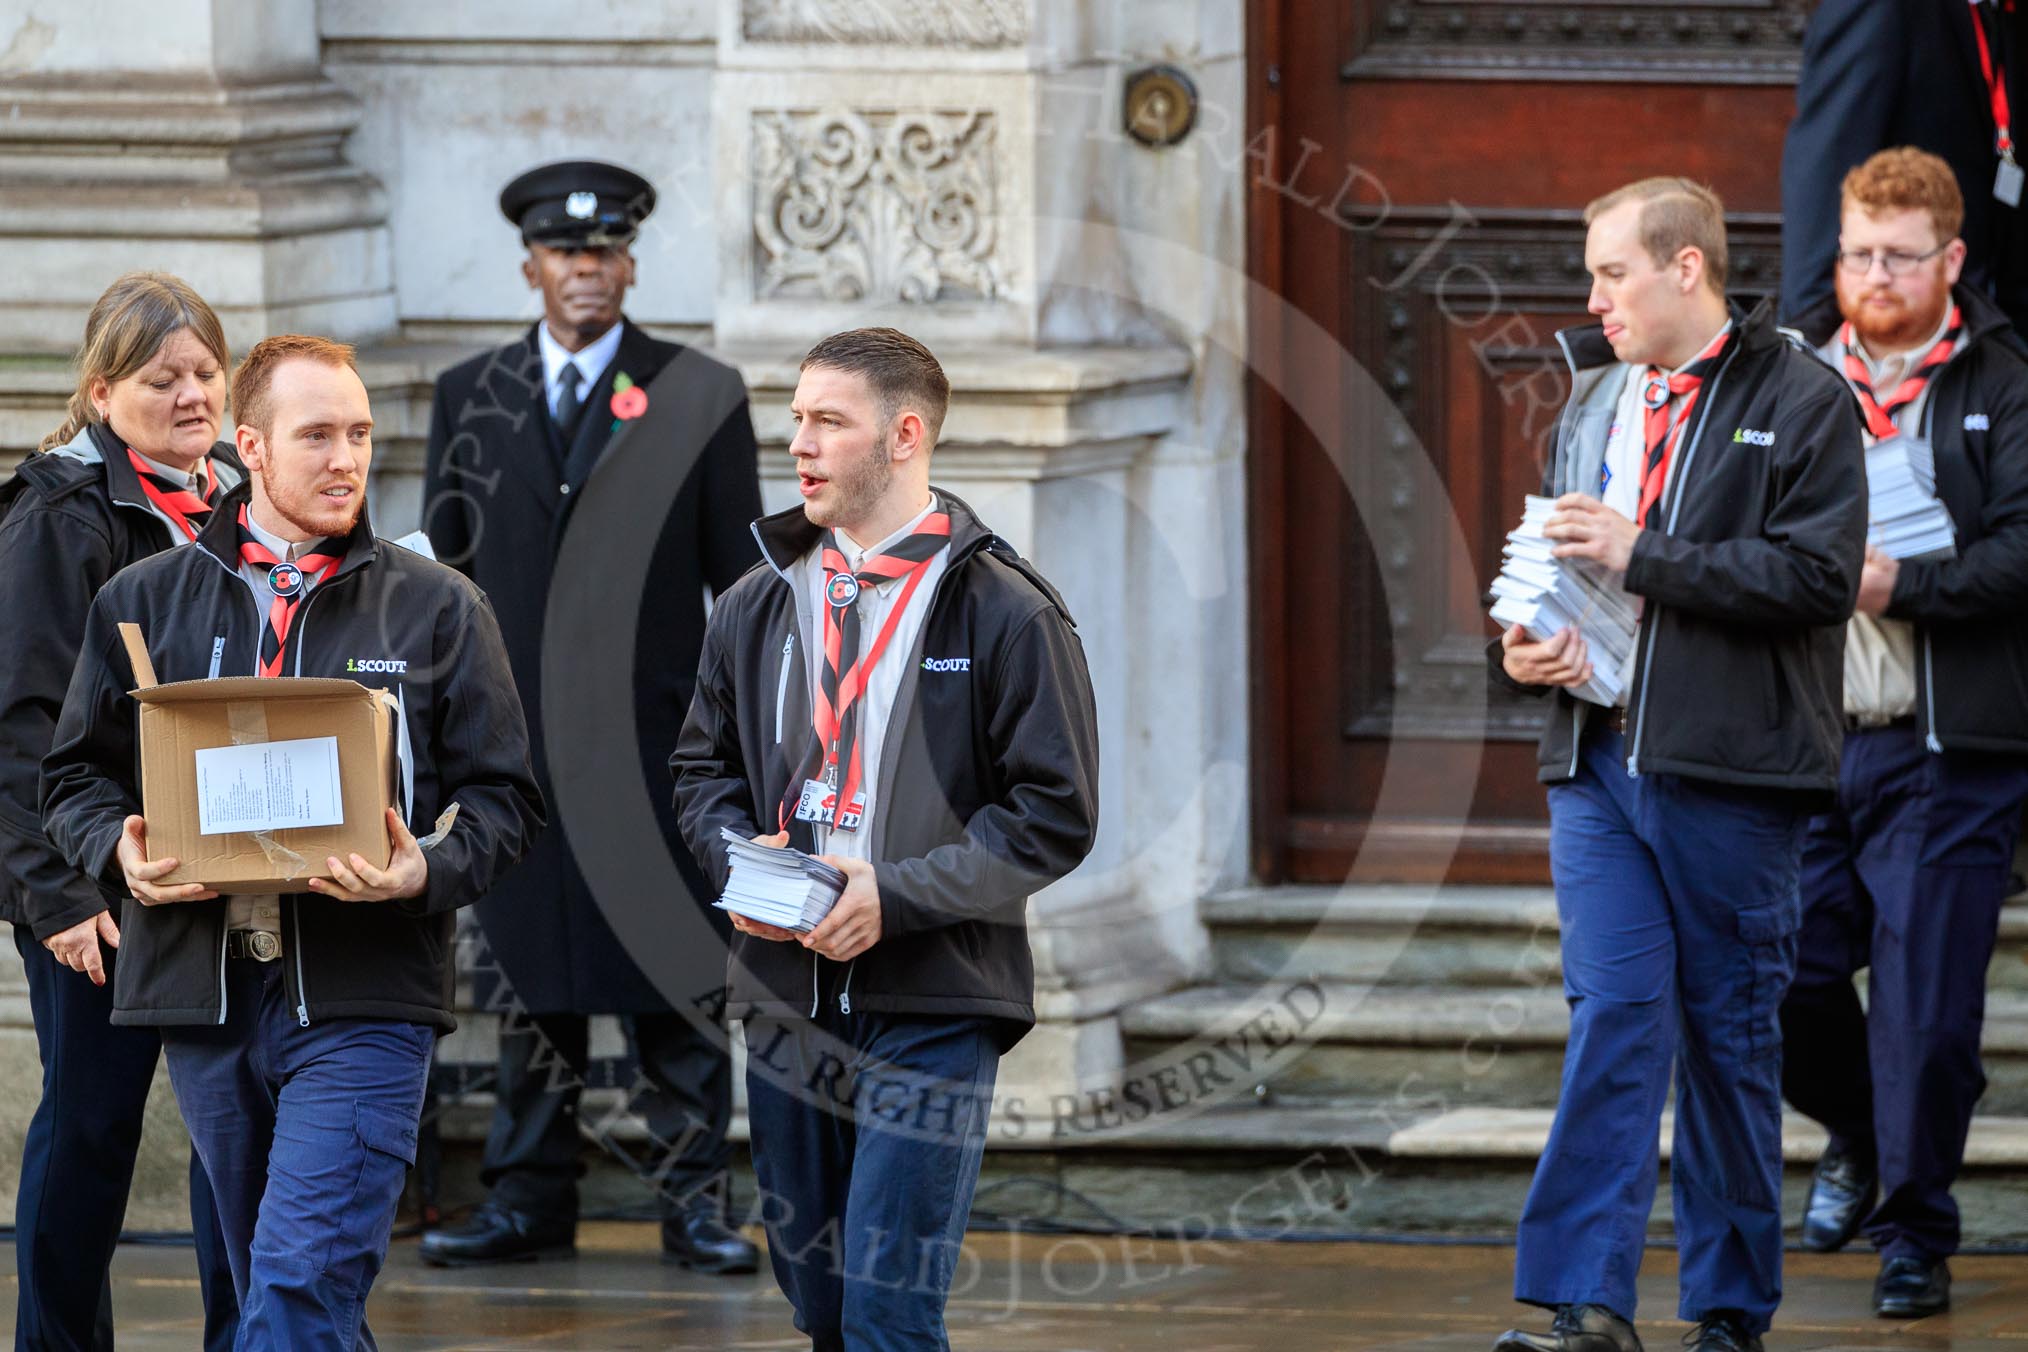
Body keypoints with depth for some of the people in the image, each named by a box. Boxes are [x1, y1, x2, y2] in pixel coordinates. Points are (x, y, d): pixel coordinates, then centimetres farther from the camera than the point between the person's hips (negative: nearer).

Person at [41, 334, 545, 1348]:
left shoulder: (437, 608, 7)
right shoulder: (145, 602, 11)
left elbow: (501, 798, 5)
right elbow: (78, 776, 15)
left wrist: (428, 872, -15)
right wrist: (119, 850, -8)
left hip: (363, 998, -3)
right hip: (202, 990, 3)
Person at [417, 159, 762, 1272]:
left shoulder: (700, 395, 4)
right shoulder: (469, 397, 11)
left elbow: (739, 576, 3)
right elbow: (442, 570, 14)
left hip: (658, 733, -2)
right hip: (514, 734, 2)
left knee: (677, 975, -2)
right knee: (529, 972, 5)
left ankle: (693, 1199, 3)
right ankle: (529, 1200, 11)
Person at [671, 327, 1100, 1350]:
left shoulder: (1005, 612, -5)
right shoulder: (759, 605, 12)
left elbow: (1056, 815, -7)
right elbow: (703, 766, 22)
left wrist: (898, 894, -16)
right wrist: (738, 856, -1)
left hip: (934, 1011, -6)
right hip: (786, 1002, 6)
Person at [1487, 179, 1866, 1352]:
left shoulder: (1802, 402, -3)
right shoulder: (1594, 400, 16)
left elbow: (1820, 576, -14)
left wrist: (1639, 556, -15)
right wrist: (1526, 649, 4)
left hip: (1731, 773, -4)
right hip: (1601, 763, 4)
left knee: (1730, 1035, 4)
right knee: (1615, 1019, -6)